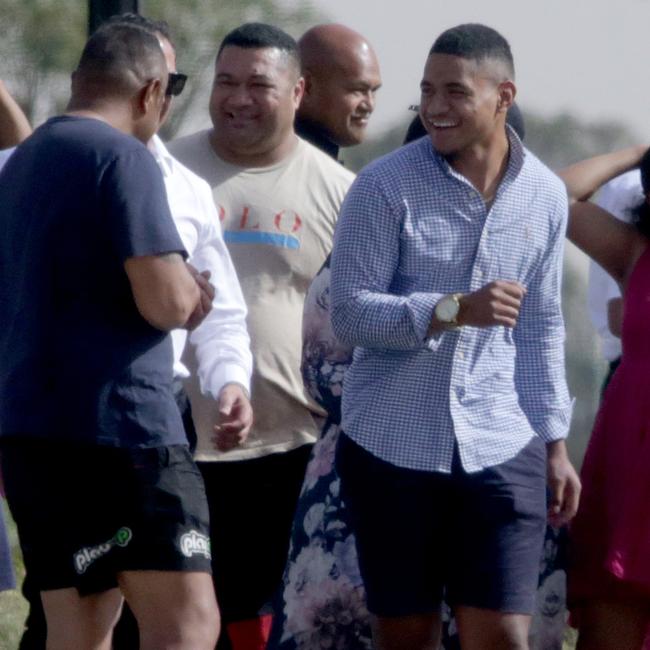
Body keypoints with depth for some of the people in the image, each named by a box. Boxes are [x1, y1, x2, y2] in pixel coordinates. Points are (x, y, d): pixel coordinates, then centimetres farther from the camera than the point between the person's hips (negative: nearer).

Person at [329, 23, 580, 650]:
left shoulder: (544, 195, 6)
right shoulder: (383, 186, -6)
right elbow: (349, 315, -11)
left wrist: (554, 444, 12)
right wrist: (453, 311, -25)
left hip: (501, 451, 2)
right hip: (391, 446, -2)